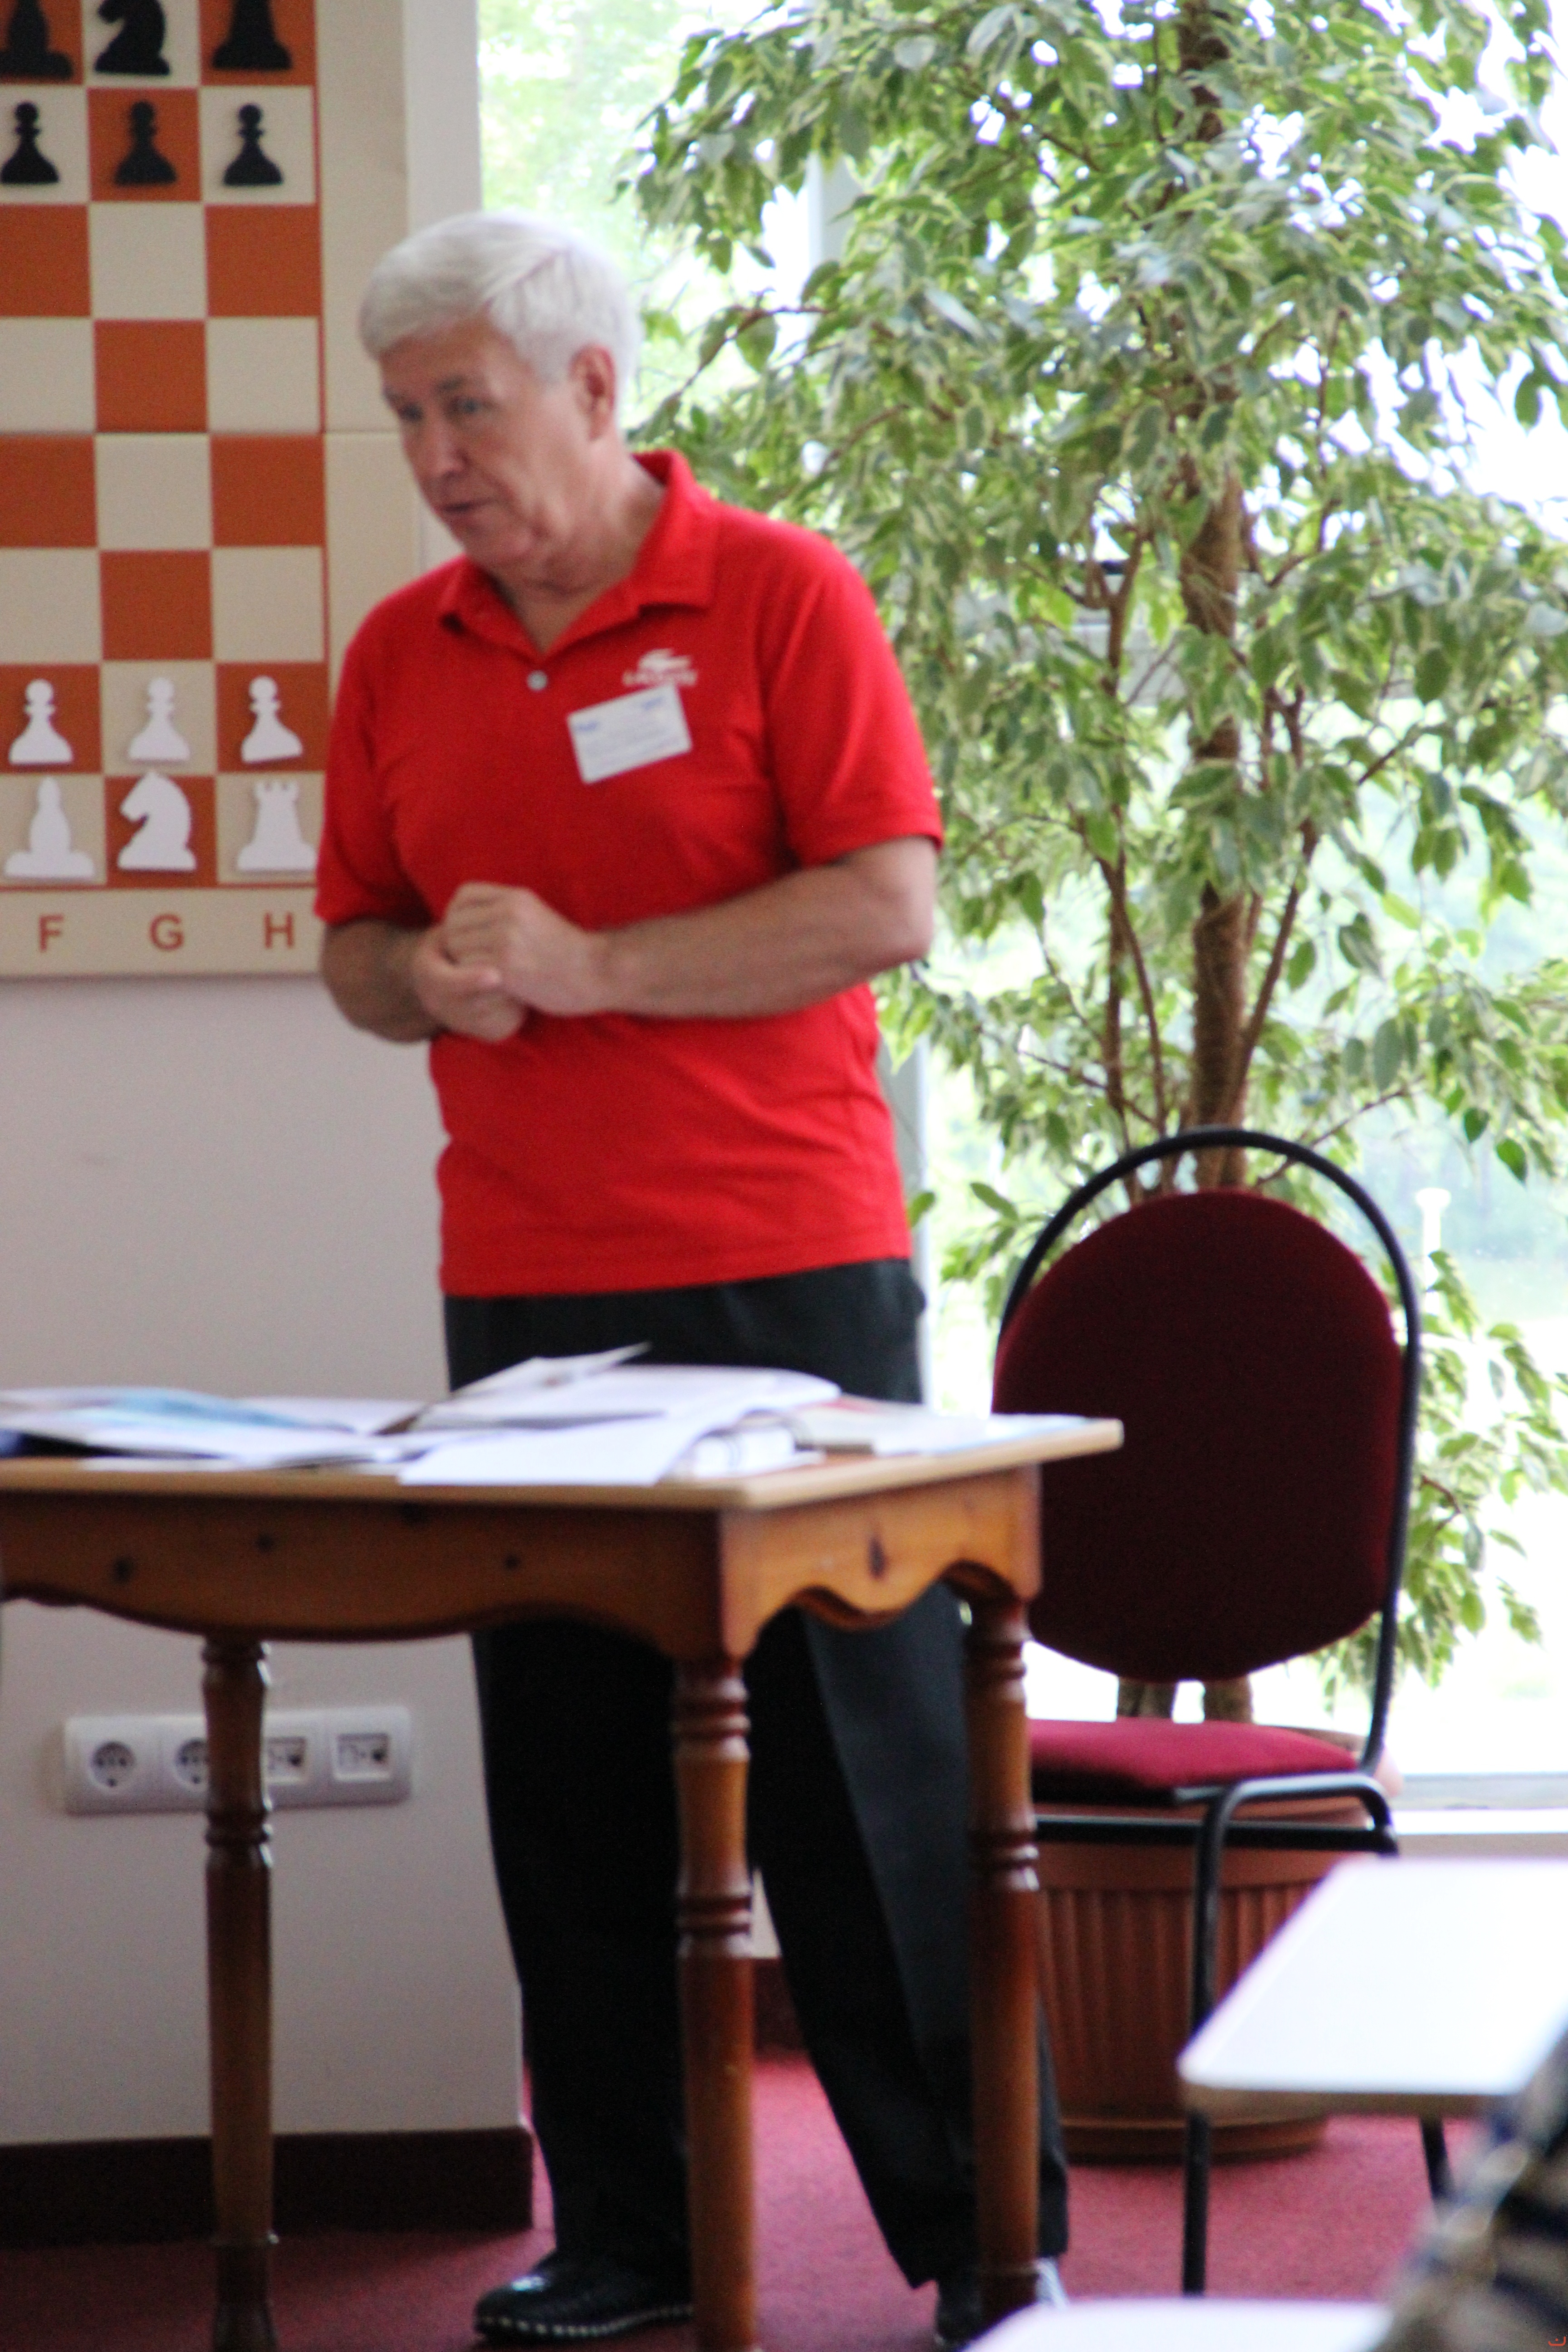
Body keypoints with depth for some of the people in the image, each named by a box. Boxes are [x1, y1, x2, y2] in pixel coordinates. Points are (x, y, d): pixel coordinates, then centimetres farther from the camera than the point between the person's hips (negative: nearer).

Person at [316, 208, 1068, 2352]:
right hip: (521, 1290, 5)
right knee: (568, 1779, 6)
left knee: (862, 1766, 0)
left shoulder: (781, 597, -4)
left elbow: (886, 905, -11)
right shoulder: (401, 657, 11)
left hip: (786, 1273, -5)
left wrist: (587, 966, -16)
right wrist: (427, 981, -7)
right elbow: (358, 944, 16)